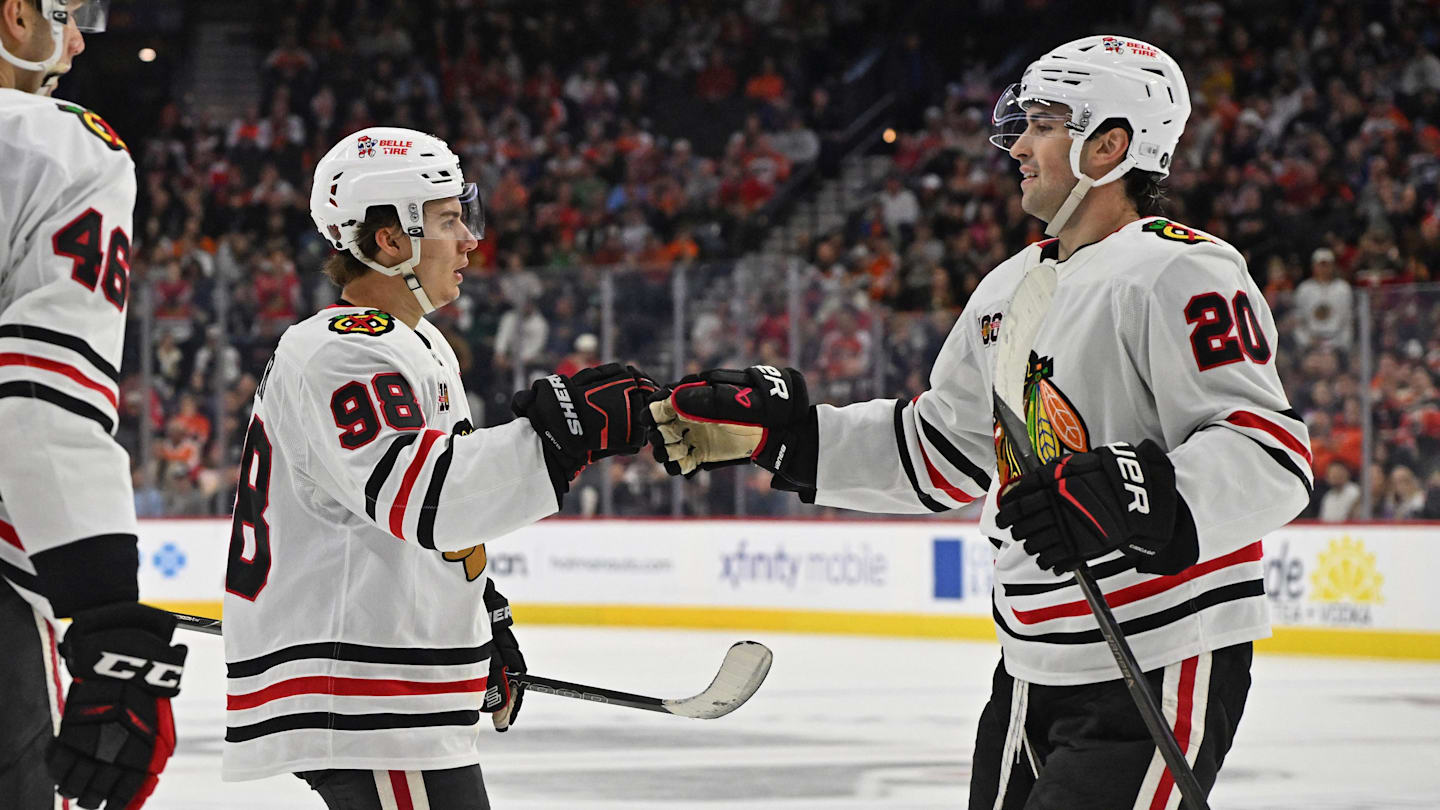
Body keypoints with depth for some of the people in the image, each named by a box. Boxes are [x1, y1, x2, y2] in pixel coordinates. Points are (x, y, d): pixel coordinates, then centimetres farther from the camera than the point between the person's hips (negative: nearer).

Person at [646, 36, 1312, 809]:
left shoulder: (1179, 273, -15)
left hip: (1161, 674, -9)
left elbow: (1273, 456, -22)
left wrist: (1134, 498, -35)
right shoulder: (1009, 288, 14)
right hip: (1032, 672, 9)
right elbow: (937, 452, 22)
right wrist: (781, 432, 15)